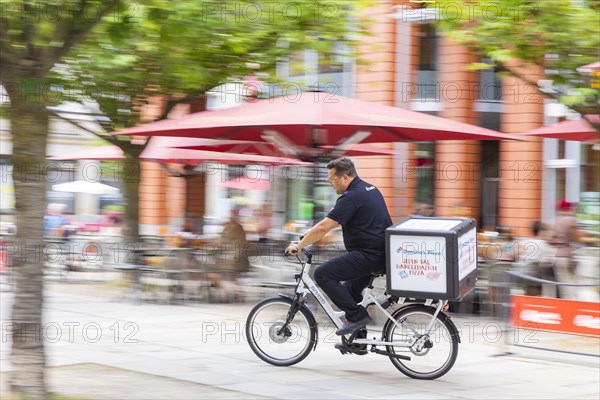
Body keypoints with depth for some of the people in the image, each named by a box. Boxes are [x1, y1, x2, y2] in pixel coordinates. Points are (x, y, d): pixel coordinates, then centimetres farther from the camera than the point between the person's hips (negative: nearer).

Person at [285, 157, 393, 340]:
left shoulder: (352, 197, -15)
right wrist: (312, 232, 28)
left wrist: (298, 246, -8)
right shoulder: (370, 189, 16)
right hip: (383, 253, 10)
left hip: (369, 255, -10)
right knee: (350, 290, 22)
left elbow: (324, 227, -18)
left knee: (323, 274, -12)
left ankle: (356, 315, -10)